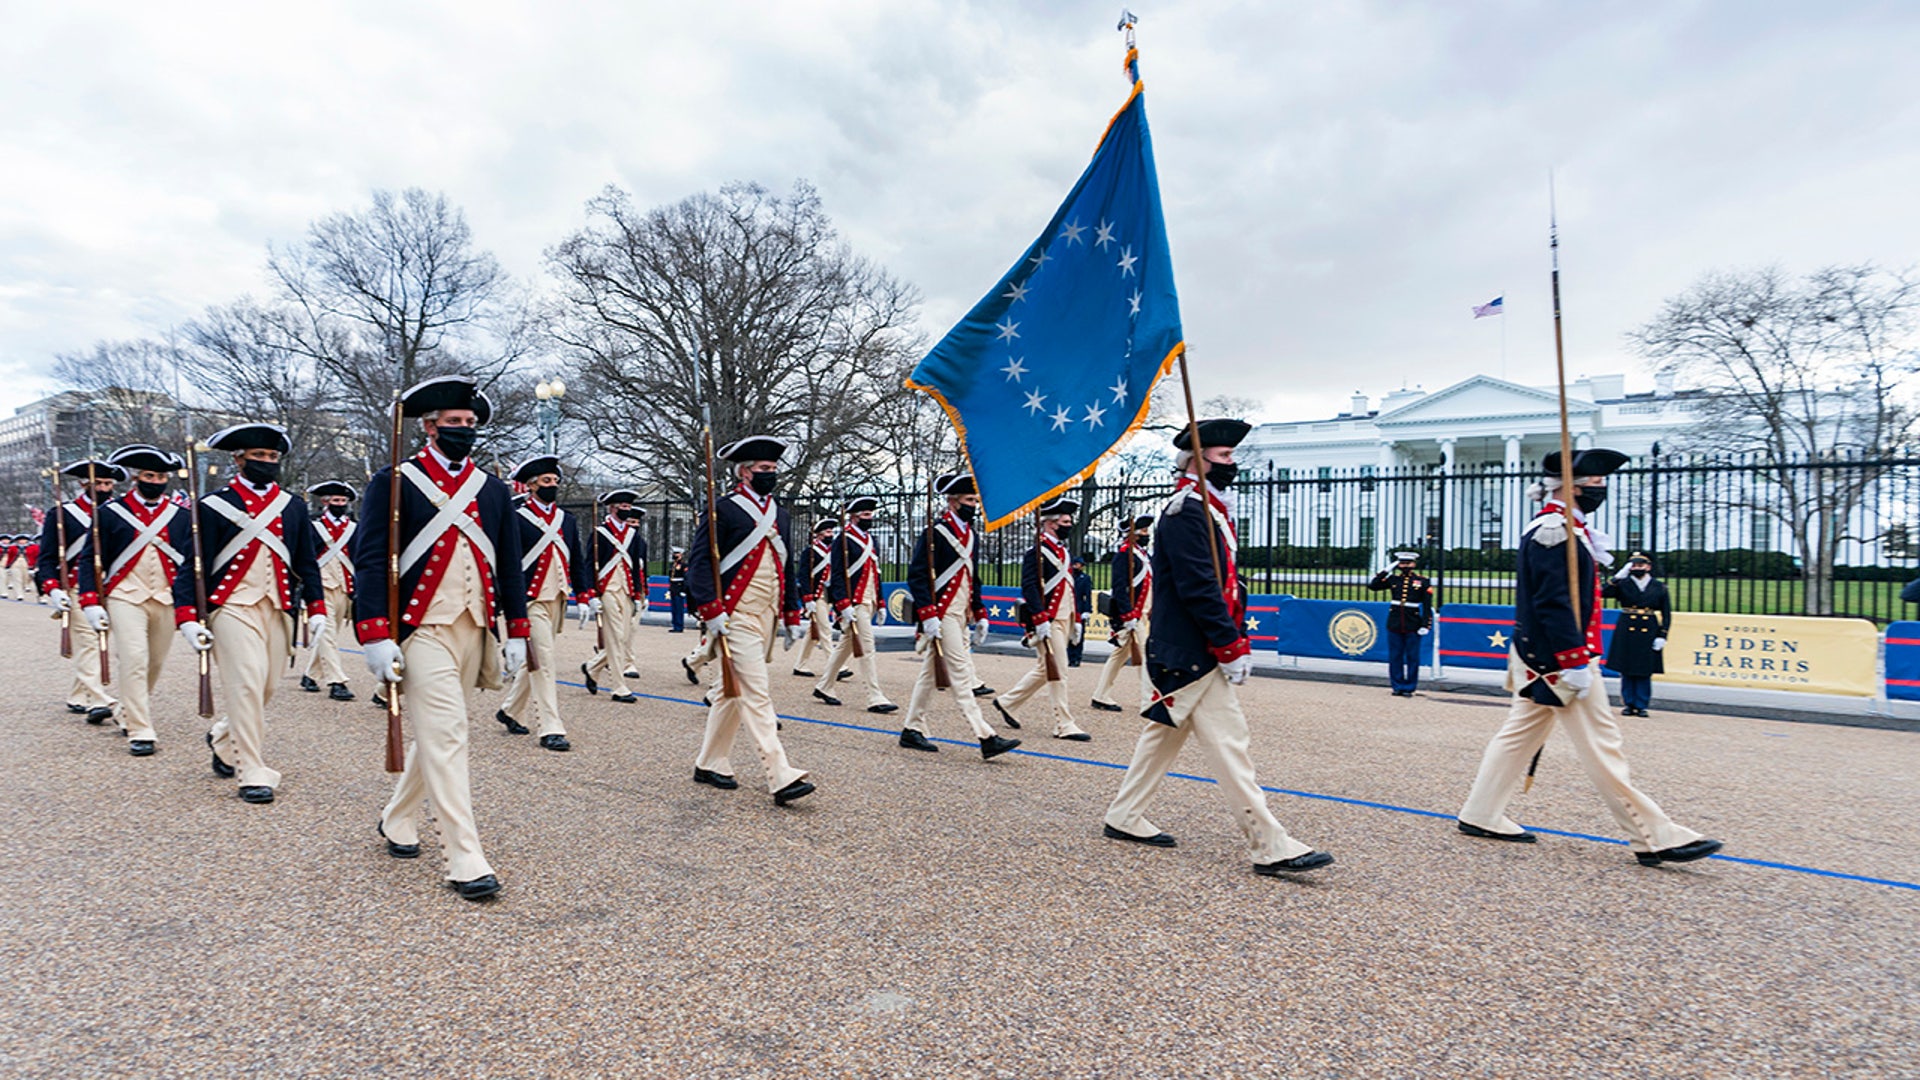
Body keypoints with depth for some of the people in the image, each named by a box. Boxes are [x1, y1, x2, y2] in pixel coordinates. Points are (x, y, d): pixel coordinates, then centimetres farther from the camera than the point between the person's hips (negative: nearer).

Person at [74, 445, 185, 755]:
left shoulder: (179, 514, 6)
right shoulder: (111, 512, 0)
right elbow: (89, 559, 2)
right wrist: (90, 602, -6)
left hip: (166, 599, 3)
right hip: (126, 598, -3)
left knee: (155, 664, 11)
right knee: (134, 660, -13)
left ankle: (126, 713, 35)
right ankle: (140, 732, -8)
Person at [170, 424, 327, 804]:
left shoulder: (294, 507, 11)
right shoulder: (213, 506, -1)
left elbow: (307, 562, 15)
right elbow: (192, 563, -3)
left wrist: (316, 609, 8)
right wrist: (187, 617, -10)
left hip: (278, 610, 5)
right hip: (233, 608, -4)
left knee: (266, 688, 9)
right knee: (246, 684, -12)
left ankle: (223, 739, 38)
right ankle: (254, 774, -4)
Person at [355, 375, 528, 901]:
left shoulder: (494, 489, 11)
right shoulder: (394, 482, -2)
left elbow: (510, 565, 13)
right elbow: (371, 561, -7)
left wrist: (517, 632, 8)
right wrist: (376, 636, -15)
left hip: (474, 631, 5)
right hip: (422, 631, -5)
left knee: (435, 735, 16)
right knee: (445, 736, -10)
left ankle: (397, 820, 38)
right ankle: (466, 861, -7)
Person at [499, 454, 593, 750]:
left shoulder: (567, 520, 13)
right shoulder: (517, 519, -5)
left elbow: (578, 562, 14)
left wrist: (585, 596, 6)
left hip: (557, 602, 7)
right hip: (532, 602, -7)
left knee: (535, 661, 16)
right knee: (543, 662, -9)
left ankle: (510, 711, 33)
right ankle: (551, 729, -7)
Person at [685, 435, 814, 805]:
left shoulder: (780, 516, 15)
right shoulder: (723, 510, -7)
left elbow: (787, 570, 21)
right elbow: (699, 563, -10)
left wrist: (792, 616, 18)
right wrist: (712, 613, -17)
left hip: (767, 617, 8)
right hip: (737, 618, -8)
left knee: (734, 692, 15)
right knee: (756, 695, -11)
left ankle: (709, 764, 27)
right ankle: (781, 777, -14)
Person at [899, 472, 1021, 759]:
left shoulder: (972, 535, 14)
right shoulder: (934, 533, -12)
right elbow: (916, 575, -15)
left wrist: (980, 616, 17)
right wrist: (927, 616, -21)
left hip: (960, 615, 9)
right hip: (942, 615, -9)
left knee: (931, 672, 14)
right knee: (961, 674, -9)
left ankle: (911, 730, 22)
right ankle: (986, 738, -11)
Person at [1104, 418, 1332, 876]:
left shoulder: (1210, 510, 18)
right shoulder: (1187, 511, -16)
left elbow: (1225, 581, 20)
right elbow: (1198, 588, -22)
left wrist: (1238, 638, 13)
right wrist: (1232, 647, -19)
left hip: (1183, 653, 11)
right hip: (1192, 654, -11)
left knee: (1165, 733, 16)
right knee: (1229, 743, -7)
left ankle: (1124, 818, 26)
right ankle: (1270, 847, -2)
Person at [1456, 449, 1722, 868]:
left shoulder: (1561, 528, 17)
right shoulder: (1554, 531, -17)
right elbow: (1553, 602, -24)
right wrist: (1575, 663, -24)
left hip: (1539, 657, 11)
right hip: (1558, 659, -11)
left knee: (1520, 733, 13)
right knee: (1600, 744, -5)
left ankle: (1480, 815, 19)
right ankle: (1654, 837, 2)